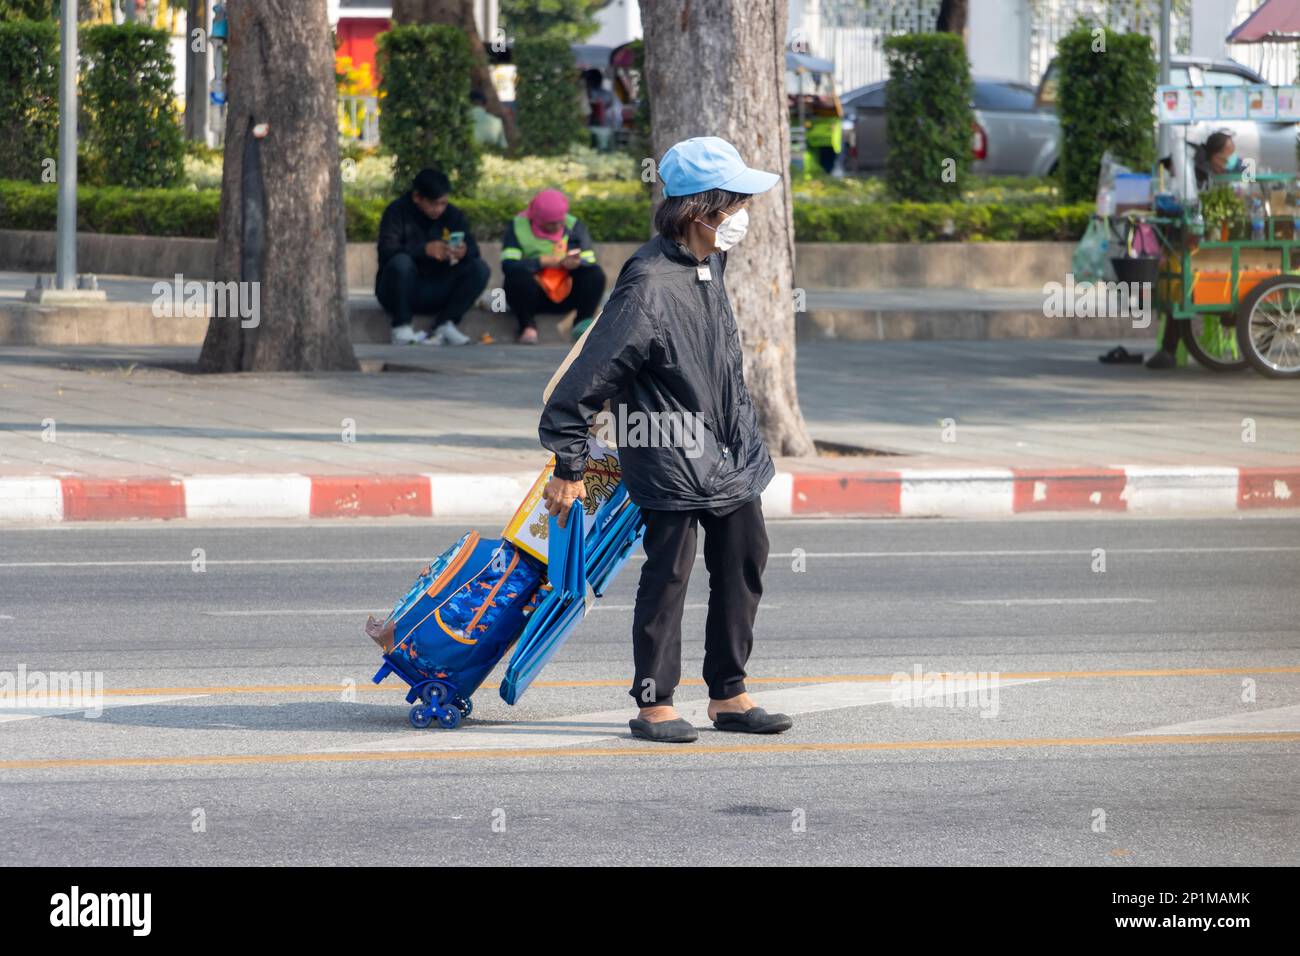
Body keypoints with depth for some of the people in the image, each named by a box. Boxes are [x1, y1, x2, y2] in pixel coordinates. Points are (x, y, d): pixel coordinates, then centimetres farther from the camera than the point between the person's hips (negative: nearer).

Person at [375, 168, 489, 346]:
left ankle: (445, 324, -15)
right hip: (401, 292, -4)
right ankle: (401, 326, -21)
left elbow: (473, 249, -5)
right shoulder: (397, 211, -10)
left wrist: (464, 251, -30)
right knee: (400, 262, -35)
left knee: (479, 269, -15)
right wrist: (425, 250, -37)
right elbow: (386, 251, -24)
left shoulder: (453, 215, 3)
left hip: (436, 293, 4)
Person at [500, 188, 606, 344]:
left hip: (565, 295, 2)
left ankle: (584, 322, -19)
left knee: (596, 275, -21)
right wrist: (543, 261, -23)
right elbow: (508, 264, -21)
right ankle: (528, 326, -19)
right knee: (517, 275, -34)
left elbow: (590, 263, -7)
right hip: (533, 295, -2)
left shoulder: (574, 226, 0)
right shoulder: (518, 226, -8)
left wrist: (576, 264, -30)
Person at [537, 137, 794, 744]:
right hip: (672, 460, -9)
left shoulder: (709, 262, 4)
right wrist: (568, 468, -16)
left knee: (743, 564, 11)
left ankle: (728, 695, 21)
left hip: (731, 453, 9)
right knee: (668, 573, -2)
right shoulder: (649, 288, -24)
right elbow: (588, 376, -21)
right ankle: (654, 704, 9)